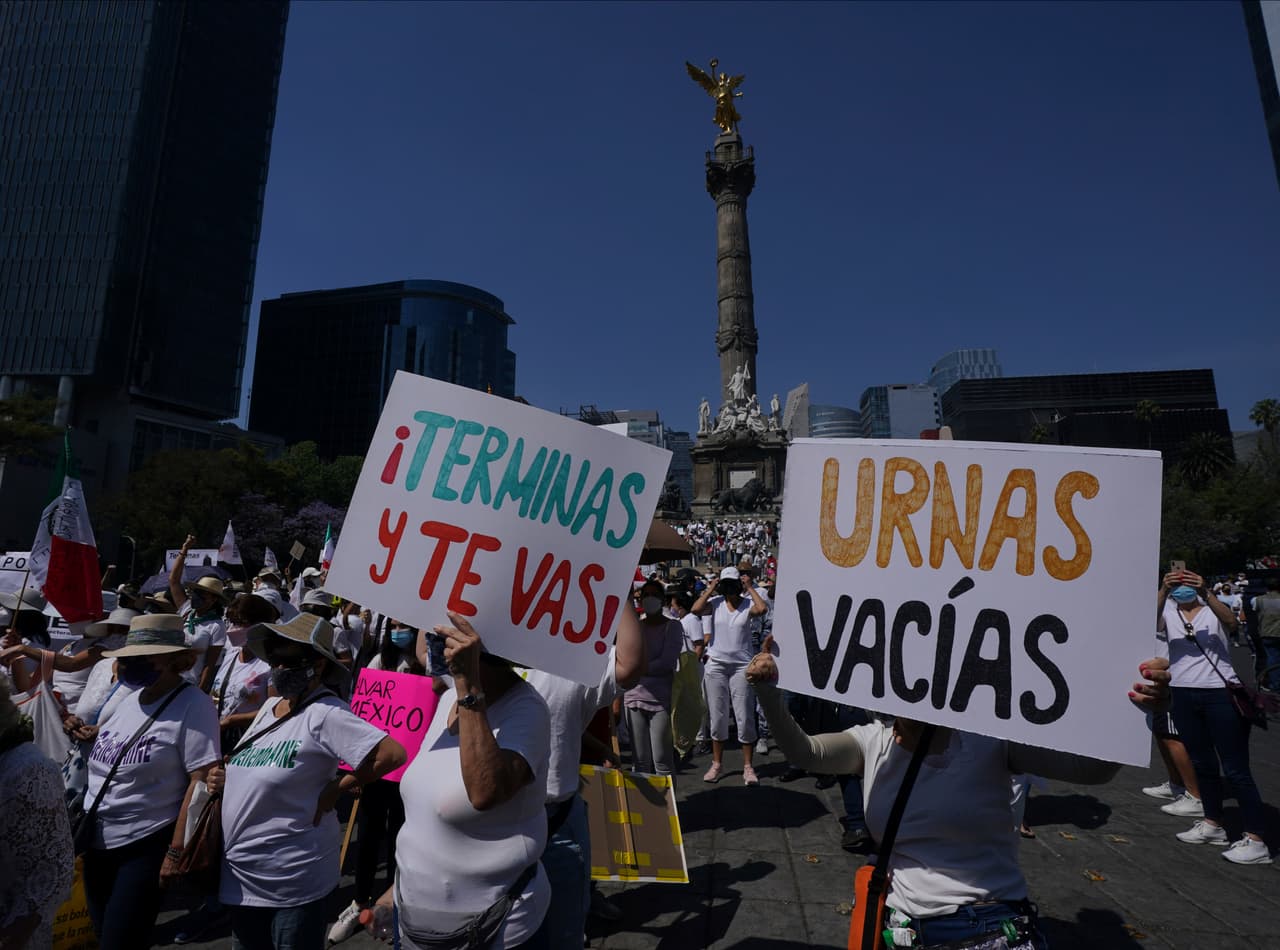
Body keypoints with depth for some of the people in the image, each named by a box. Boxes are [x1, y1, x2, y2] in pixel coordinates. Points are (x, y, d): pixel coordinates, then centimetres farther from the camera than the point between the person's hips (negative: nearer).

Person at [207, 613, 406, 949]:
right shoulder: (270, 705, 3)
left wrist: (335, 789, -21)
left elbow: (393, 753, -32)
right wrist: (226, 777, -2)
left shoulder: (325, 713, -23)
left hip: (293, 882, -8)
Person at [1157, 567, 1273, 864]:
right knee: (1202, 763, 16)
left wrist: (1205, 592, -37)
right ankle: (1213, 825, 30)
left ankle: (1255, 841, 6)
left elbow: (1231, 622, -24)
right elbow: (1153, 623, -20)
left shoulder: (1213, 609, -1)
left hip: (1221, 694, -3)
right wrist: (1163, 591, -35)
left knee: (1236, 769, -2)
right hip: (1183, 694, 4)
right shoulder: (1169, 611, 3)